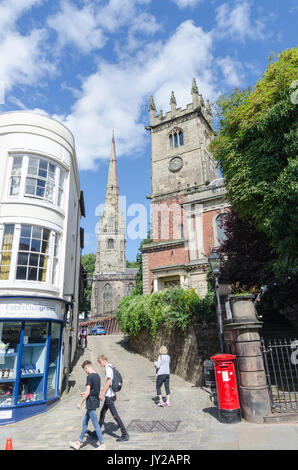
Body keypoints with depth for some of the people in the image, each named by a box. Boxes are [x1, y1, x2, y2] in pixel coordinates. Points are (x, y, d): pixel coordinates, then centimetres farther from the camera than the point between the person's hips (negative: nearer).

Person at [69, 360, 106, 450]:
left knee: (95, 424, -1)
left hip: (91, 404, -9)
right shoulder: (97, 376, 9)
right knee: (85, 422, 17)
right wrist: (85, 393, 25)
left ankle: (102, 445, 5)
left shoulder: (90, 376, -17)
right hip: (95, 401, 9)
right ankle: (79, 443, 28)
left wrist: (80, 403, -9)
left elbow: (88, 392, -18)